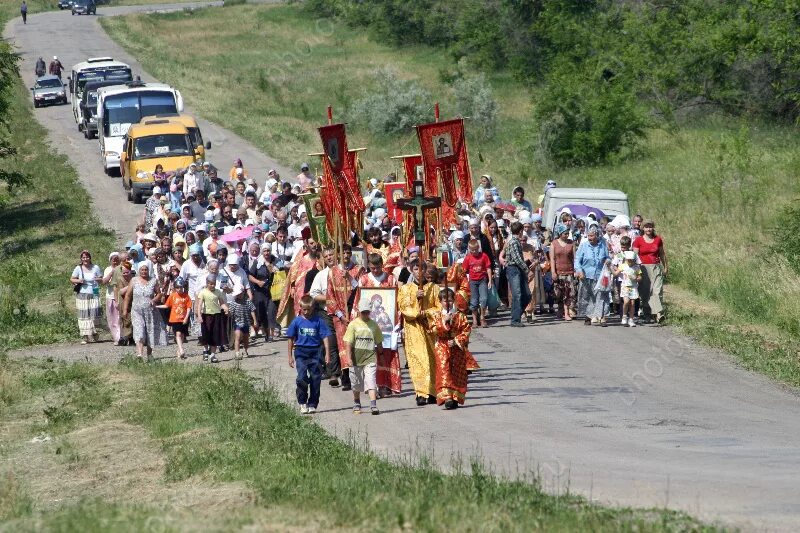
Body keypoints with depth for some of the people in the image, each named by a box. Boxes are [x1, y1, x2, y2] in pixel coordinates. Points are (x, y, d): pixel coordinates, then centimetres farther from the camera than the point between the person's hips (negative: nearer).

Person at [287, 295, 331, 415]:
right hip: (301, 353, 0)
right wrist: (290, 356, 8)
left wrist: (327, 354, -6)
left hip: (314, 353, 0)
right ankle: (303, 403, 3)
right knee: (301, 378, -12)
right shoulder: (297, 321, 2)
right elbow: (291, 339, 8)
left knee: (315, 379, 2)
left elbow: (325, 337, 0)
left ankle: (312, 404, 13)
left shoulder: (318, 321, -1)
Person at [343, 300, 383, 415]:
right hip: (356, 360, 0)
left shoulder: (373, 325, 4)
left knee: (371, 382, -11)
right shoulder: (353, 325, -2)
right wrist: (350, 358, -11)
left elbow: (379, 343, 13)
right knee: (357, 384, 12)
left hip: (370, 359, 0)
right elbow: (348, 343, -4)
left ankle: (373, 406, -18)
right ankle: (356, 405, 29)